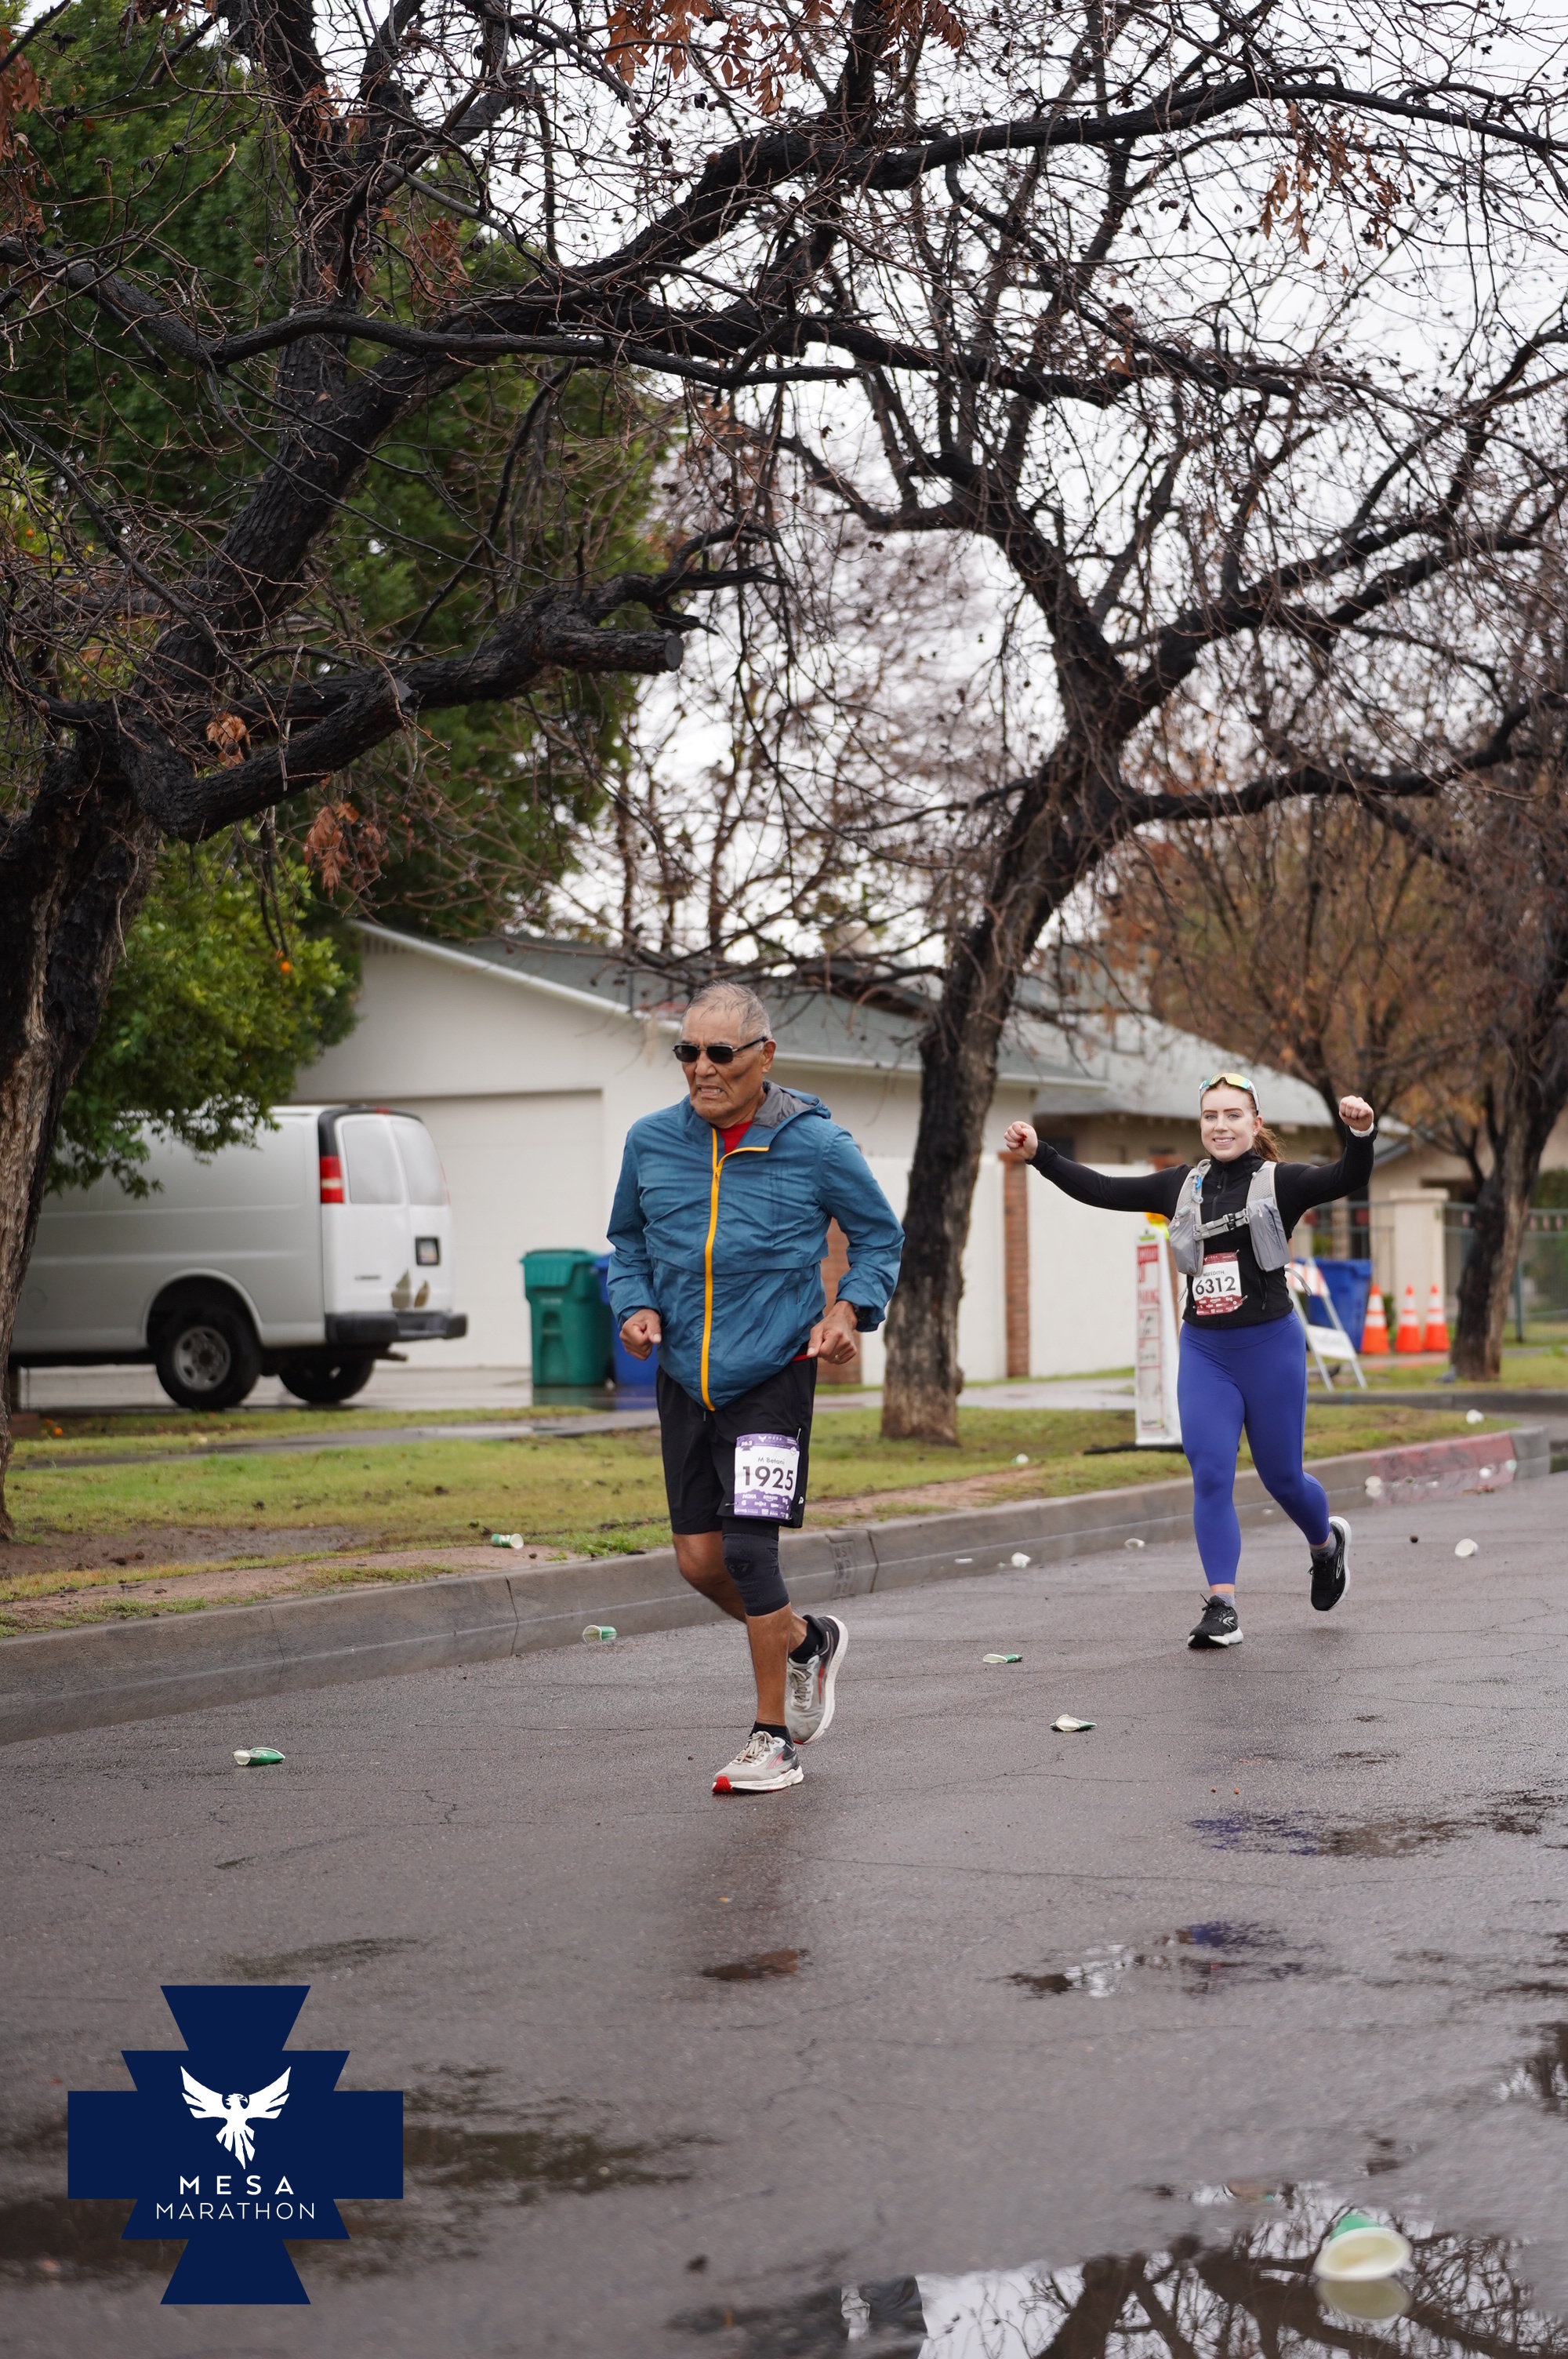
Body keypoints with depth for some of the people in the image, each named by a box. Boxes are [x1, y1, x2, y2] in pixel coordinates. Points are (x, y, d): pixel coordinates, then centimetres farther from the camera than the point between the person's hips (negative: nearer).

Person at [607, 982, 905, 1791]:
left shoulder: (816, 1145, -8)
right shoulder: (651, 1142, 0)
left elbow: (879, 1235, 7)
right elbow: (628, 1241, 16)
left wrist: (850, 1307, -9)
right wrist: (636, 1306, -2)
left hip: (774, 1376, -5)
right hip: (684, 1381, 5)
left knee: (747, 1547, -13)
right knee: (698, 1560, 7)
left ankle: (774, 1739, 1)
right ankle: (807, 1641, 36)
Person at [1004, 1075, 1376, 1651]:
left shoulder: (1280, 1183, -5)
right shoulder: (1183, 1186, 7)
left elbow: (1348, 1180, -20)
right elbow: (1104, 1191, 7)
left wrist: (1360, 1136, -40)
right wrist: (1039, 1154, -1)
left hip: (1270, 1347, -3)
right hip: (1203, 1351, 3)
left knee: (1281, 1476, 9)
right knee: (1210, 1475, -8)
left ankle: (1328, 1544, 41)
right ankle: (1222, 1608, -6)